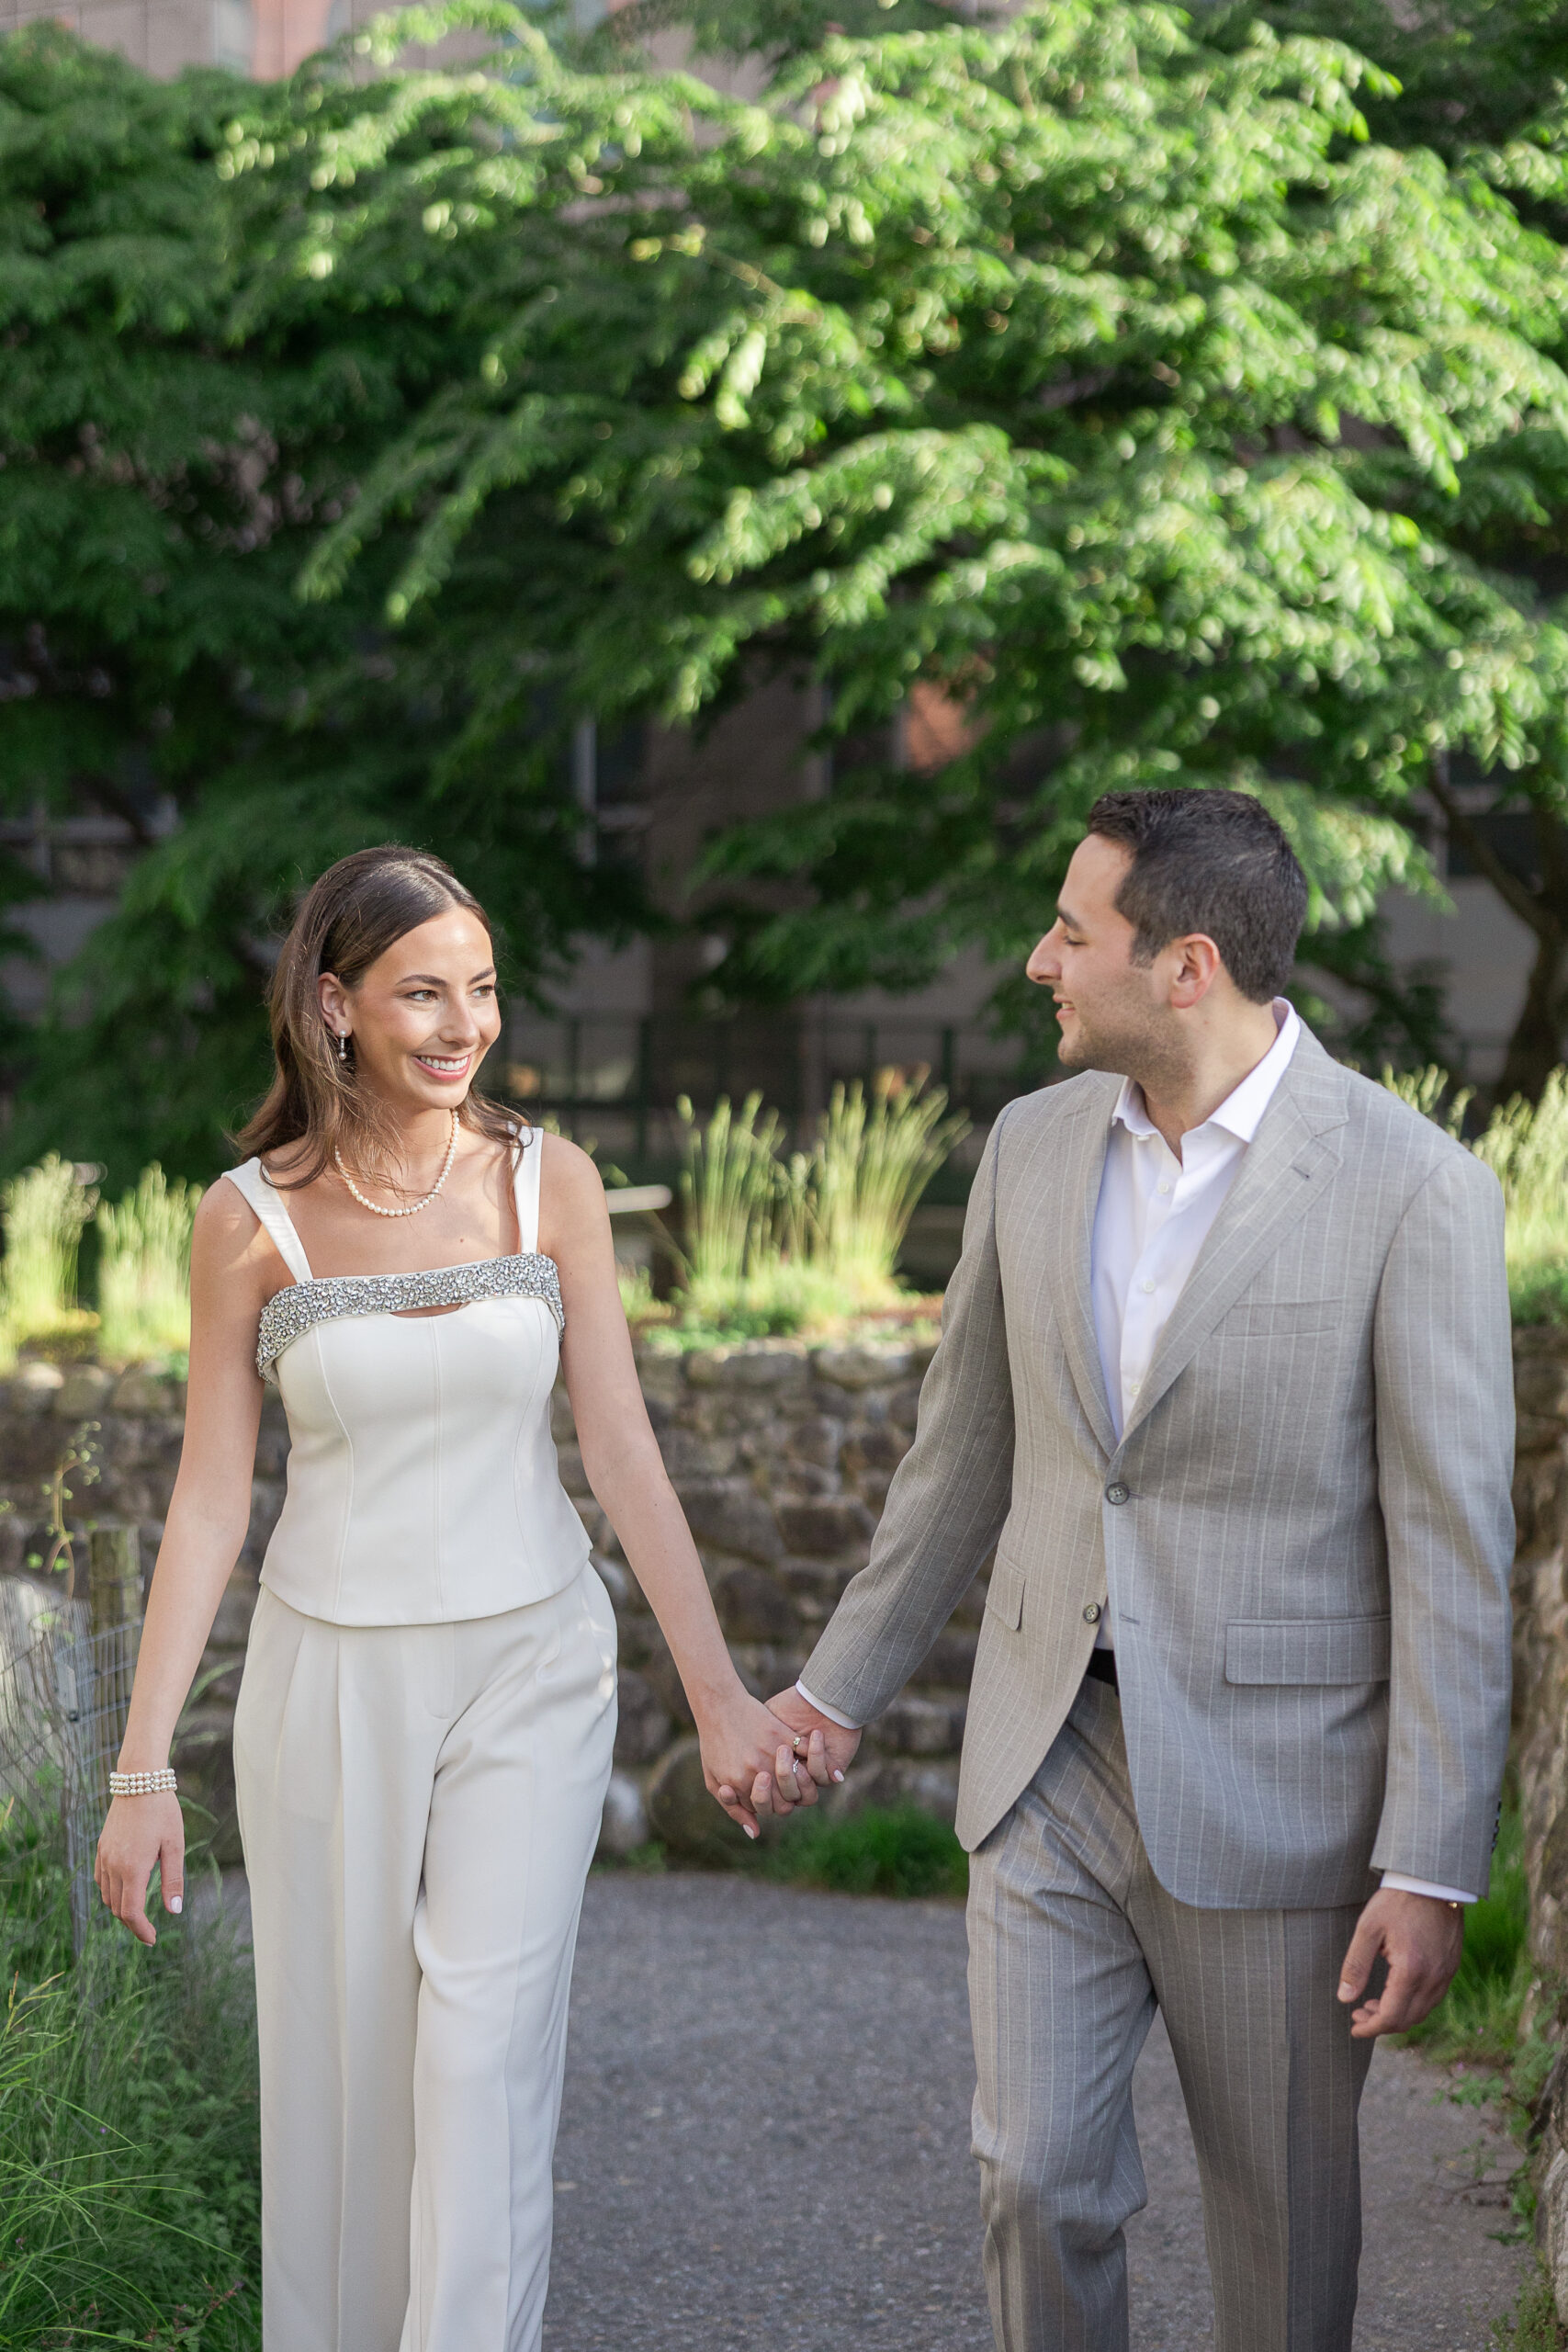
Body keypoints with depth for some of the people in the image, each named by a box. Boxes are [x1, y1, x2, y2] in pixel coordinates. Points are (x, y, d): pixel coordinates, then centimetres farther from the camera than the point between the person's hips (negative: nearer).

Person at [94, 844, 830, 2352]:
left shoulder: (550, 1183, -2)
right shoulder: (251, 1218, -5)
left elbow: (620, 1448, -1)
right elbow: (210, 1496, -3)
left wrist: (721, 1695, -4)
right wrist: (142, 1769, -6)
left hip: (529, 1670, 0)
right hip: (329, 1675, 0)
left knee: (484, 2058, -8)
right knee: (341, 2071, 9)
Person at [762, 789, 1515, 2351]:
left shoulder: (1412, 1190, -14)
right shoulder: (1034, 1145, 3)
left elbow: (1454, 1551, -13)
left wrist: (1429, 1870, -14)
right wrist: (844, 1681, 20)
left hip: (1270, 1792, -4)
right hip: (1049, 1758, 4)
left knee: (1282, 2214, 10)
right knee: (1037, 2178, 4)